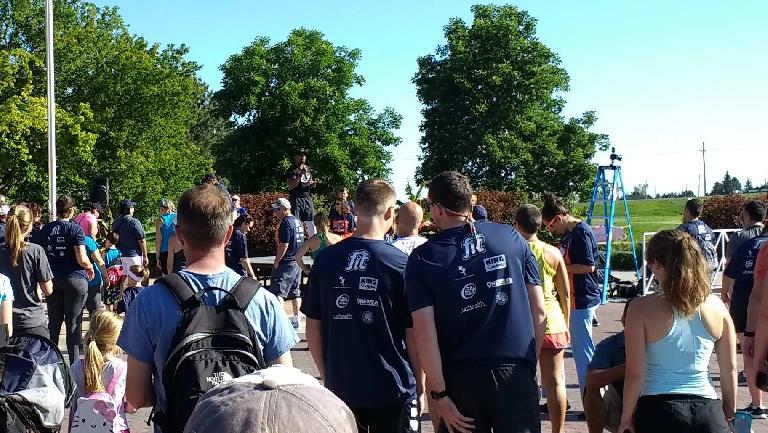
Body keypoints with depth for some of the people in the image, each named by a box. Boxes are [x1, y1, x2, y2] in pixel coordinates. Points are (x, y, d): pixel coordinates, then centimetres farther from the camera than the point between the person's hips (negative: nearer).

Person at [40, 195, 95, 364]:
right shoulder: (75, 229, -11)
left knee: (53, 323, 14)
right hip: (74, 279, -4)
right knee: (73, 324, 3)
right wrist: (90, 268, 2)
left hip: (52, 279, 4)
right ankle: (74, 365, 6)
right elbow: (82, 259, -18)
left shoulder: (45, 229, 2)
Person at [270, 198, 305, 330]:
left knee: (277, 292, -10)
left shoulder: (285, 223, -15)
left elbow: (283, 245, -20)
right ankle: (296, 319, 21)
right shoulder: (298, 222, 14)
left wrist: (276, 261, -14)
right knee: (295, 291, 15)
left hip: (286, 263, -9)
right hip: (297, 262, 9)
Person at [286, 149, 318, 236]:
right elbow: (291, 185, -16)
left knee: (311, 222, 2)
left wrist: (313, 183, 2)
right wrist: (301, 174, -21)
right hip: (296, 199, -5)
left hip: (307, 198, 5)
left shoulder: (307, 168, 15)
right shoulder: (291, 170, -4)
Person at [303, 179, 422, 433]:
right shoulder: (401, 264, -12)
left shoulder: (325, 260, -3)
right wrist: (419, 382, 7)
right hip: (393, 391, -3)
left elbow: (313, 329, 3)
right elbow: (413, 335, -7)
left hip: (340, 387, 3)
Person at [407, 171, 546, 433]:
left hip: (459, 379, -1)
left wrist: (439, 394, -7)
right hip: (516, 372, 1)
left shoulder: (422, 259, -3)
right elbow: (539, 310, 4)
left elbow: (424, 333, -11)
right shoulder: (511, 237, 2)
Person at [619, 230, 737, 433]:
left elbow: (635, 373, -7)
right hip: (709, 412, 3)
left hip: (658, 411, -3)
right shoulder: (717, 307, 4)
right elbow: (730, 369, 9)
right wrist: (729, 415, 22)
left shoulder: (641, 309, -7)